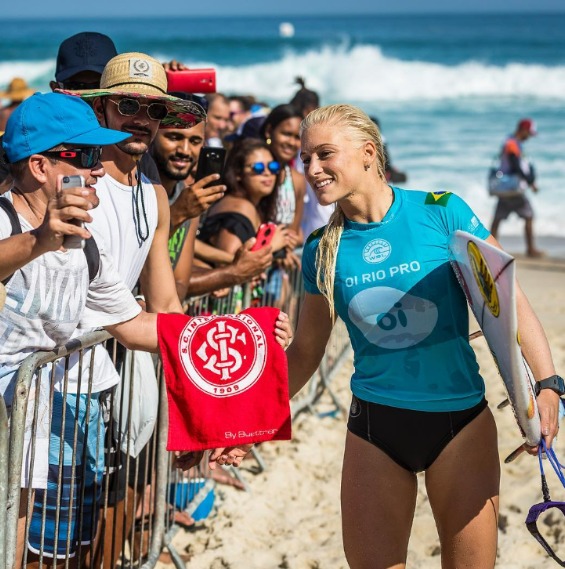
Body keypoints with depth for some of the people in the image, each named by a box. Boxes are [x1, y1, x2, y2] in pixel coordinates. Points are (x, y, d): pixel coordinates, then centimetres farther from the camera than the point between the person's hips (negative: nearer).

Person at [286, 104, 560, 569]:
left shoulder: (441, 212, -8)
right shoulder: (322, 251, 1)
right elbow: (305, 353, 9)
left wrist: (547, 383, -18)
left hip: (460, 420, -2)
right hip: (374, 424, 2)